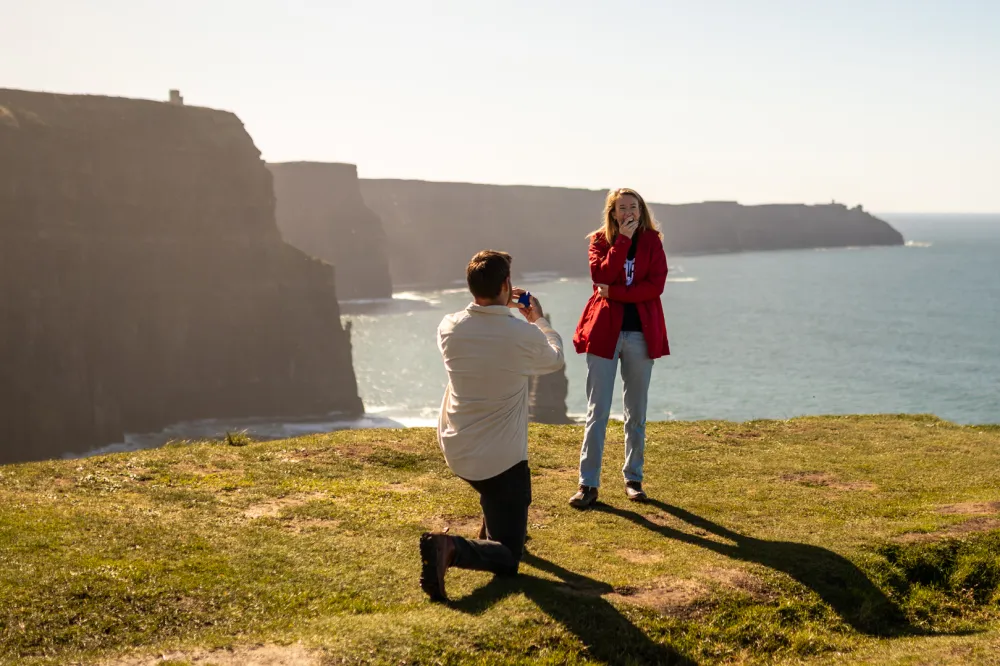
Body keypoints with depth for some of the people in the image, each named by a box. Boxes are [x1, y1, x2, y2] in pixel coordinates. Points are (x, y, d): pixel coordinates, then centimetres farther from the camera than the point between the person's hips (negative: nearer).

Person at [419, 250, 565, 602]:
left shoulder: (449, 328, -8)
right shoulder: (525, 336, -18)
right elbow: (556, 360, 8)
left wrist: (501, 309, 26)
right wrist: (539, 319, 24)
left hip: (455, 451, 6)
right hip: (501, 460, -6)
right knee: (507, 559, 2)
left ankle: (495, 527, 46)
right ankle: (451, 548, -27)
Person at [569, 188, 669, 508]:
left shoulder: (652, 241, 5)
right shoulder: (600, 240, 5)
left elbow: (656, 284, -9)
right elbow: (601, 276, -14)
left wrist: (614, 292, -14)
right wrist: (623, 239, -15)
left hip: (641, 333, 1)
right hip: (604, 331, -1)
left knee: (636, 412, 9)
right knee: (597, 412, -2)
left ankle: (633, 479, 20)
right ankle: (588, 484, 1)